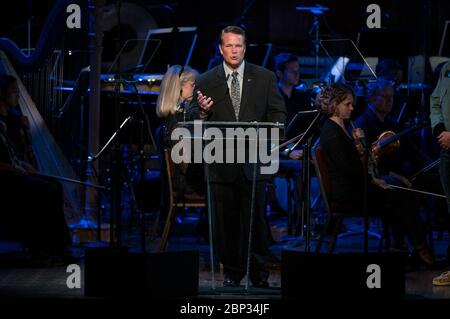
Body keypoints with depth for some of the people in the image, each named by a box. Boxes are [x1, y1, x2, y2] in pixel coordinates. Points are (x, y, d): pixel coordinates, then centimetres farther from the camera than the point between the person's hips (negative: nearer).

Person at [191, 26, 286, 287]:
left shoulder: (265, 78, 7)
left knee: (255, 219, -1)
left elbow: (279, 114, 6)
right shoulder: (206, 82, 6)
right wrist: (202, 112, -16)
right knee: (225, 222, 4)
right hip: (221, 162, 1)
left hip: (254, 162, -1)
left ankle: (259, 274, 9)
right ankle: (232, 272, 16)